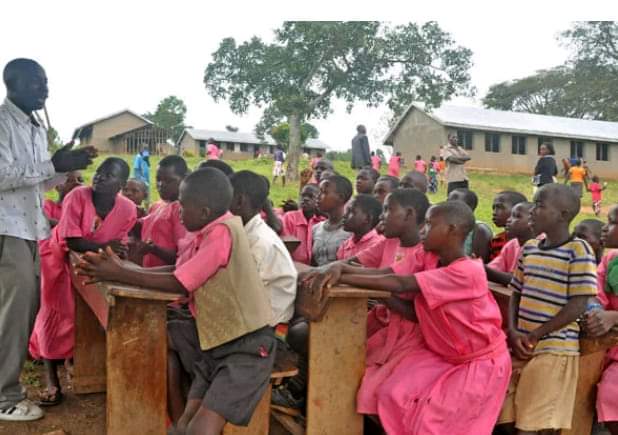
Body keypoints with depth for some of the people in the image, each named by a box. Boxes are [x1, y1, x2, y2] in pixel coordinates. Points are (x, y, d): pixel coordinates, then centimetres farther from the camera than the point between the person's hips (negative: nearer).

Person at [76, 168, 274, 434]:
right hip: (215, 338, 9)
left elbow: (178, 284, -19)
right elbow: (178, 271, 10)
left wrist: (119, 274, -12)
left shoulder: (222, 232, -22)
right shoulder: (207, 230, 6)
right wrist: (120, 269, 4)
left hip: (247, 346, -9)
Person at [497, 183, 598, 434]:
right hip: (521, 346, 6)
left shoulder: (578, 250, -10)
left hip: (553, 350, -6)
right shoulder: (529, 248, 10)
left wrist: (534, 336, -12)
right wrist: (513, 332, -2)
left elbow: (578, 306, -13)